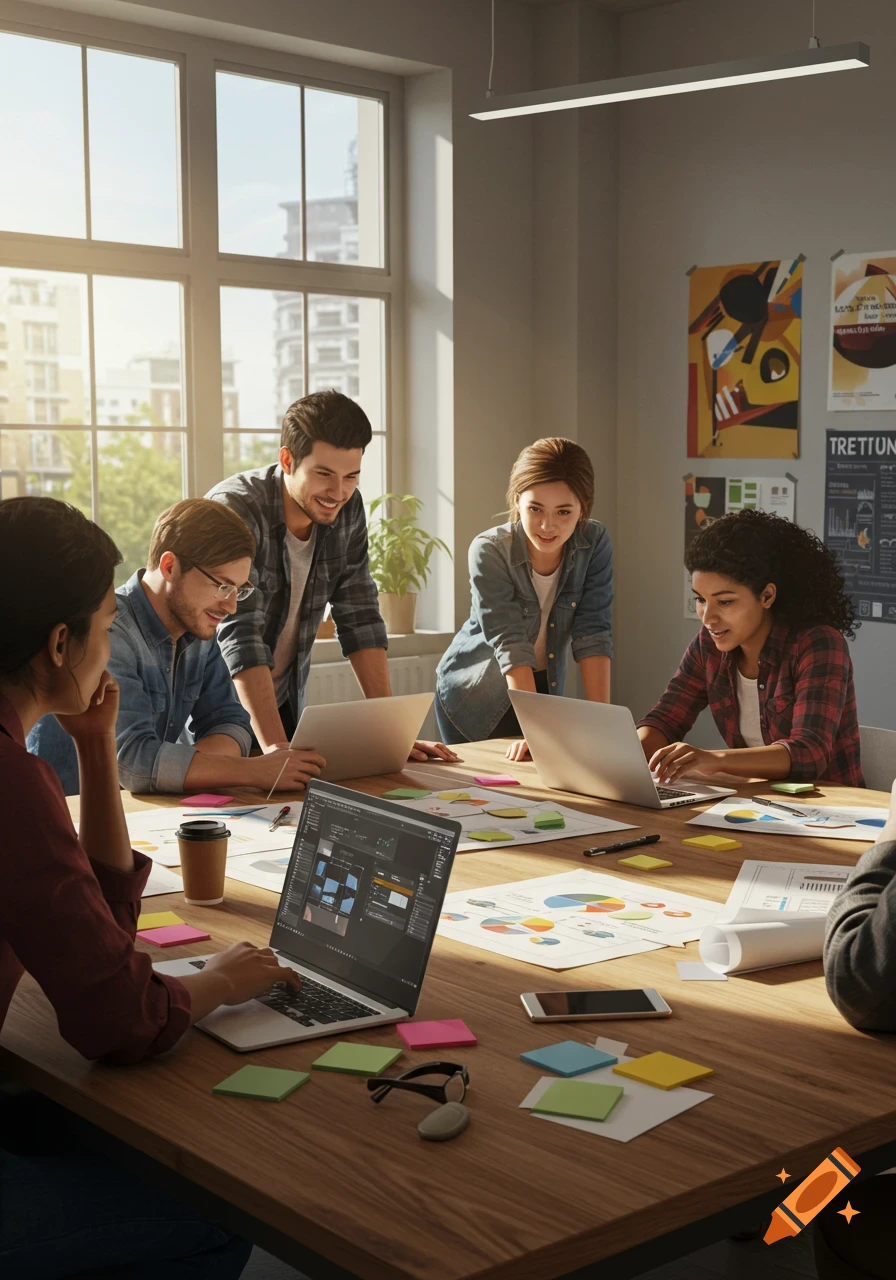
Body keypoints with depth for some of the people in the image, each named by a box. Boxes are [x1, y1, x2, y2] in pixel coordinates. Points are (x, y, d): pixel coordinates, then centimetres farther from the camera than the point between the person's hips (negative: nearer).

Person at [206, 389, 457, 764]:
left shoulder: (347, 509, -5)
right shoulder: (235, 510, -22)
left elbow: (360, 618, -3)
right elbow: (240, 634, -30)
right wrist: (274, 746, -40)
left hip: (285, 704, 5)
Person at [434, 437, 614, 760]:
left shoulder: (595, 543, -16)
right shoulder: (489, 551, -25)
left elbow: (592, 633, -17)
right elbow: (510, 643, -31)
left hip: (544, 688, 3)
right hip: (475, 694, -3)